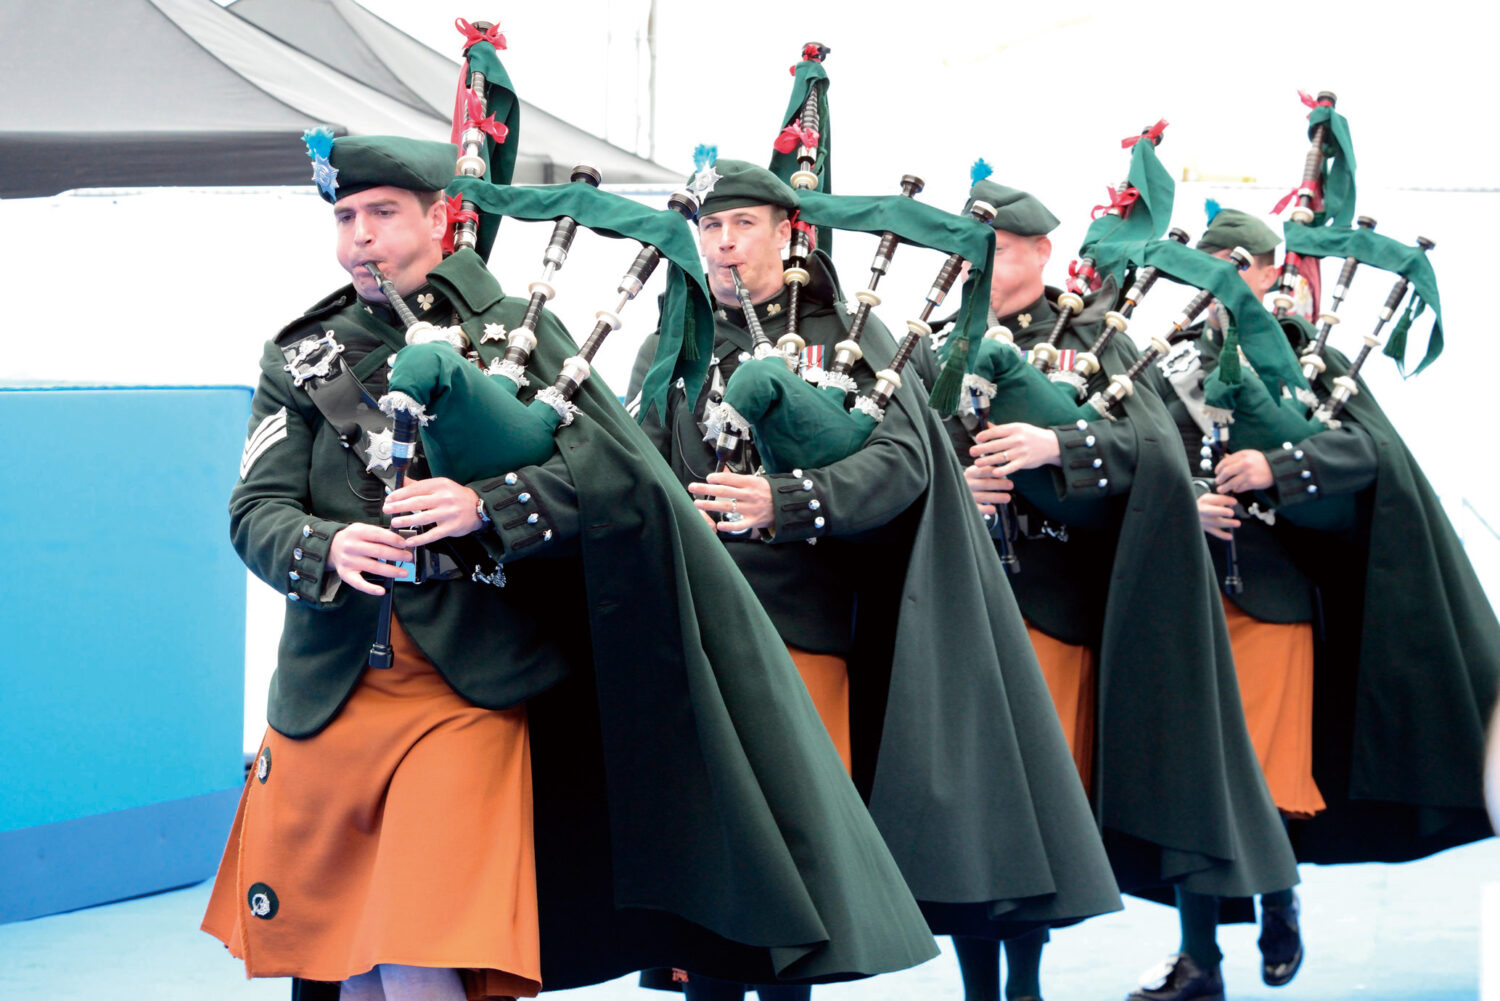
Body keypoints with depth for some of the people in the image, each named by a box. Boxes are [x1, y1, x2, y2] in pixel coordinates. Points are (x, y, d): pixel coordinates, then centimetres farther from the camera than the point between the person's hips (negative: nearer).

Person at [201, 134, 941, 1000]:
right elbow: (256, 510, 0)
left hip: (466, 693, -4)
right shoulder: (301, 357, 9)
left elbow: (615, 466, -9)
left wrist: (482, 509, -23)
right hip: (325, 694, 4)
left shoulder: (514, 333, 2)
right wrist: (328, 550, -22)